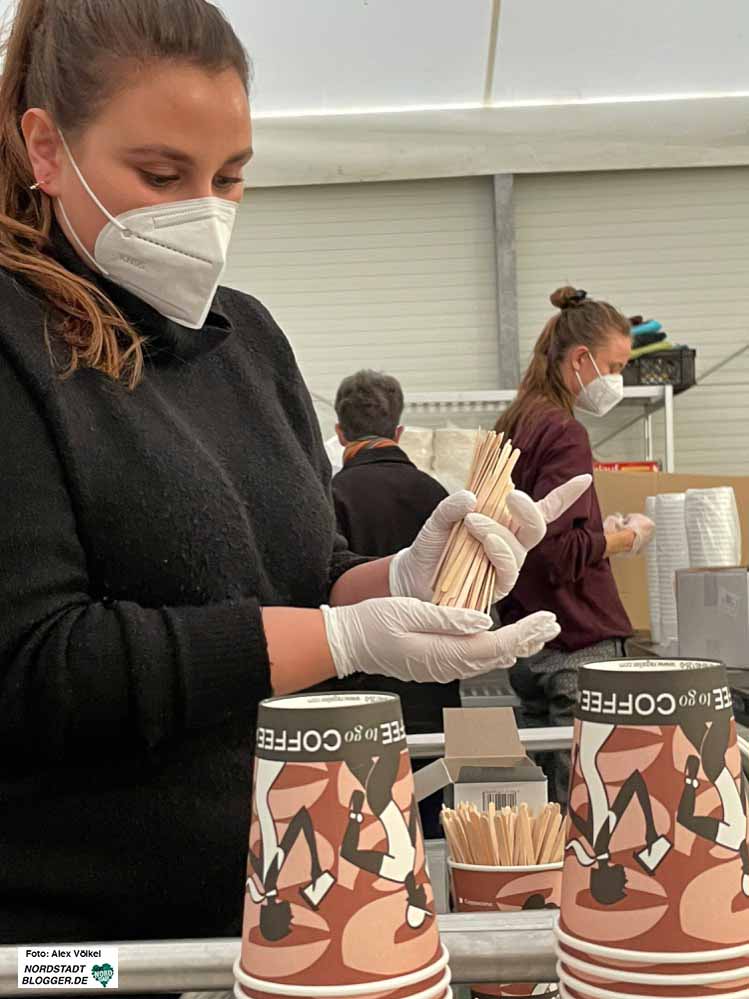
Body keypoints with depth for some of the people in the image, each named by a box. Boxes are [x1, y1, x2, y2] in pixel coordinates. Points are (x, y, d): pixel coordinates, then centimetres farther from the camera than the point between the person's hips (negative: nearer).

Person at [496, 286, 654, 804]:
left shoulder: (514, 426, 13)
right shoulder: (564, 433, -14)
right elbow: (559, 549, -22)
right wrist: (628, 537, -7)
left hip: (525, 643, 9)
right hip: (577, 645, -9)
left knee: (552, 799, 14)